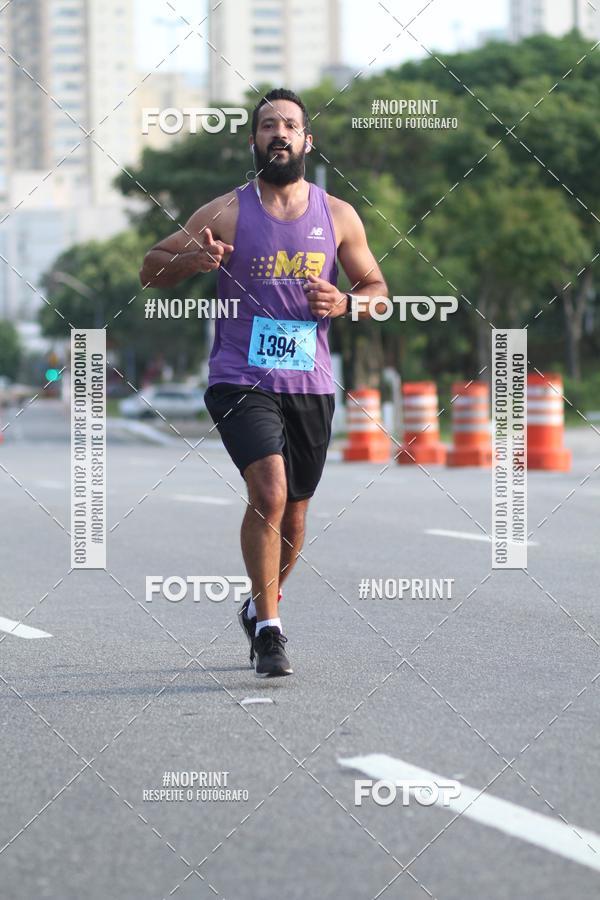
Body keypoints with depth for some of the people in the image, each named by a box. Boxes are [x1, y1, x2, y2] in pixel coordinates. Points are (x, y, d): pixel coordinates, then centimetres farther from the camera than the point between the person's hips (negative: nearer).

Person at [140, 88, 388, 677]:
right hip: (241, 380, -4)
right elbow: (150, 270, 0)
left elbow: (377, 288, 14)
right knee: (269, 491, -23)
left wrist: (344, 304, -8)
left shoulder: (339, 218, 5)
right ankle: (268, 629, -13)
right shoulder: (226, 213, -3)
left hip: (311, 385, 4)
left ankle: (261, 606, 39)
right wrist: (192, 260, -21)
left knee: (293, 510, 13)